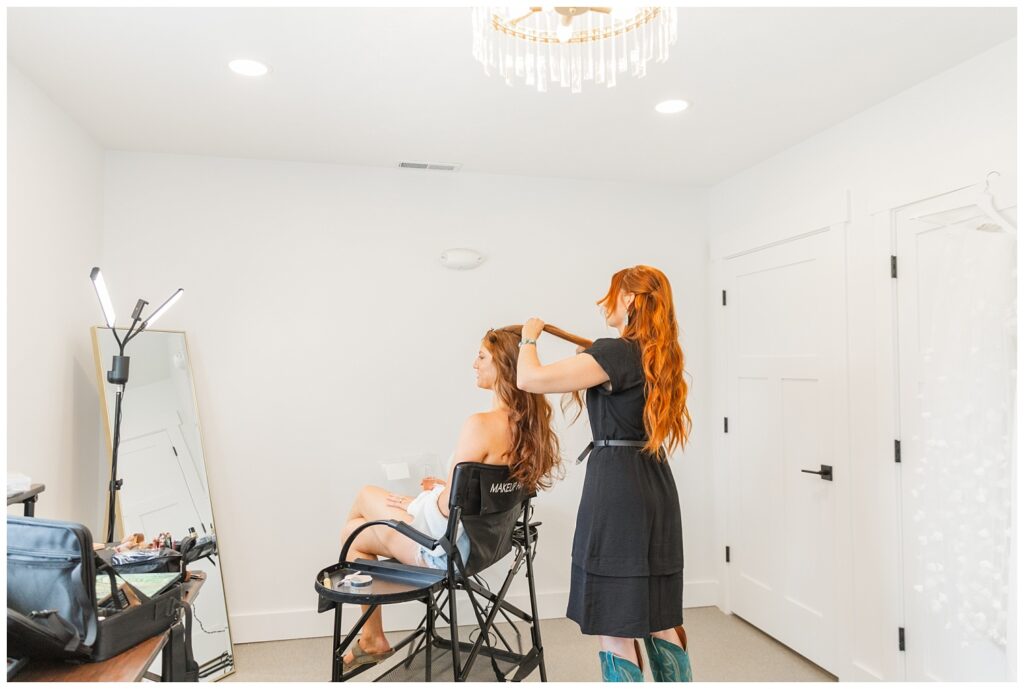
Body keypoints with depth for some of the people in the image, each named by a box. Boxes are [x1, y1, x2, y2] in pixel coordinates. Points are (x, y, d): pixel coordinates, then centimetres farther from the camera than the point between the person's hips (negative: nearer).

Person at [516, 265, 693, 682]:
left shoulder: (615, 354, -15)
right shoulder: (658, 356, 11)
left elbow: (530, 379, -18)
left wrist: (529, 337, 0)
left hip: (617, 490, -9)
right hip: (656, 489, 9)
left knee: (615, 630, 2)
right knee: (661, 620, 18)